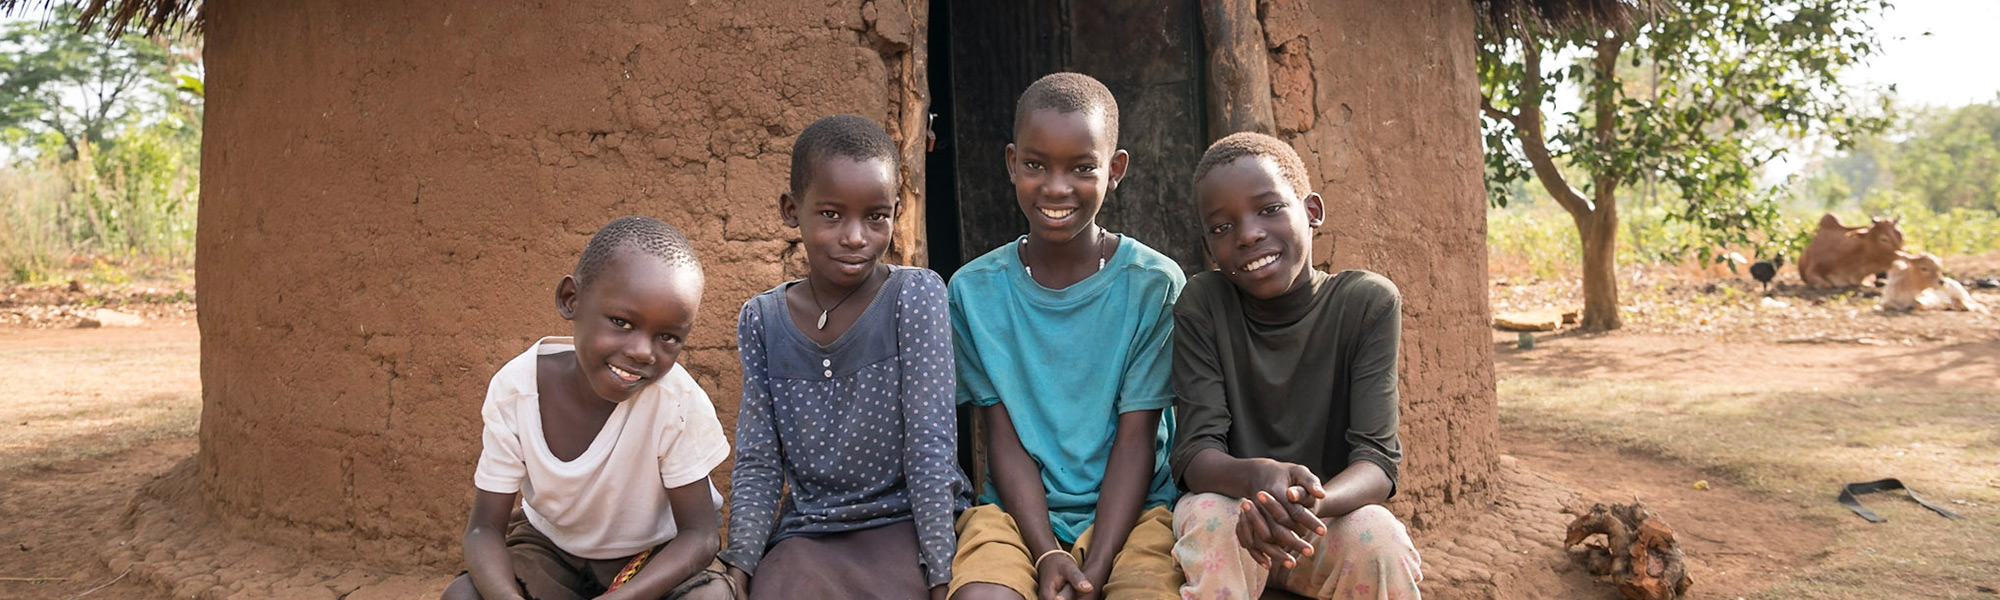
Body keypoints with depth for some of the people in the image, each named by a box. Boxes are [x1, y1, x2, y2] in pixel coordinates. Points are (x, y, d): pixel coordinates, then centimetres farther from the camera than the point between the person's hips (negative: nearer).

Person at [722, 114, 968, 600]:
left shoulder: (915, 295, -8)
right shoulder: (761, 320, 2)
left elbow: (930, 442, -12)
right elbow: (757, 465, 3)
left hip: (905, 521, -2)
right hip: (807, 532, 2)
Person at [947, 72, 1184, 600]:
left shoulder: (1155, 284, -3)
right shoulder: (974, 290, 1)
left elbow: (1135, 436, -5)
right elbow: (1004, 436, 0)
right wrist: (1047, 554, -13)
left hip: (1133, 509, -1)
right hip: (1018, 510, 1)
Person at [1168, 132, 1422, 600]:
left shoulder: (1368, 302, -10)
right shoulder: (1202, 304, -10)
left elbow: (1377, 458, -17)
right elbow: (1196, 452, -16)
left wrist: (1312, 503, -40)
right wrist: (1259, 476, -40)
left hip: (1332, 522, 0)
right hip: (1230, 516, 0)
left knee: (1379, 537, -31)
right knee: (1210, 518, -32)